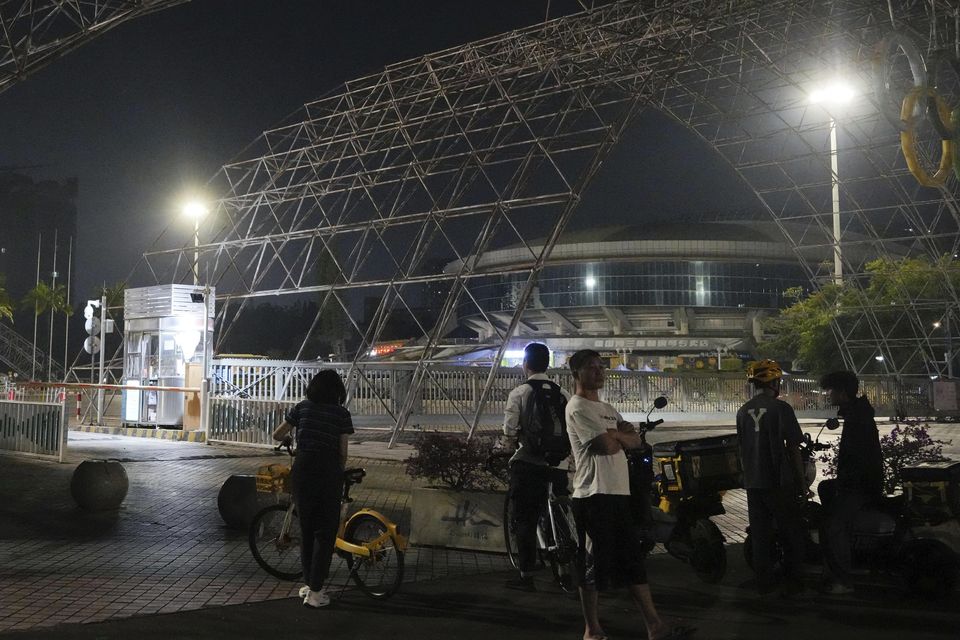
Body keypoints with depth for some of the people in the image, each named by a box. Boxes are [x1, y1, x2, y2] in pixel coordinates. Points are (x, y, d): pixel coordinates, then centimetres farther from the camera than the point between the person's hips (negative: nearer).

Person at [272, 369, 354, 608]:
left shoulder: (302, 408, 5)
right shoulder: (342, 414, -1)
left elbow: (277, 435, 11)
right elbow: (343, 452, -1)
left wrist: (288, 438, 33)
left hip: (303, 467, 3)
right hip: (329, 470, -3)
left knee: (306, 528, 16)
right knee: (325, 532, 4)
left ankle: (309, 584, 23)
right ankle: (315, 591, 1)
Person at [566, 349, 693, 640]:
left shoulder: (607, 409, 20)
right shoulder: (578, 408, -9)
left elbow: (636, 440, 10)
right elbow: (607, 446, -18)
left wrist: (616, 435, -9)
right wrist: (622, 436, 3)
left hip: (619, 493, 9)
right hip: (594, 495, -9)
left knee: (633, 561, 11)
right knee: (593, 565, -1)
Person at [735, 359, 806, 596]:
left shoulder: (743, 411, 6)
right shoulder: (781, 408, -10)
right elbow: (793, 448, -9)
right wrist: (802, 483, -2)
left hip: (753, 483, 5)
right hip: (779, 483, -5)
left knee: (760, 534, 11)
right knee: (791, 533, 8)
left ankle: (765, 583, 15)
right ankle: (790, 581, 9)